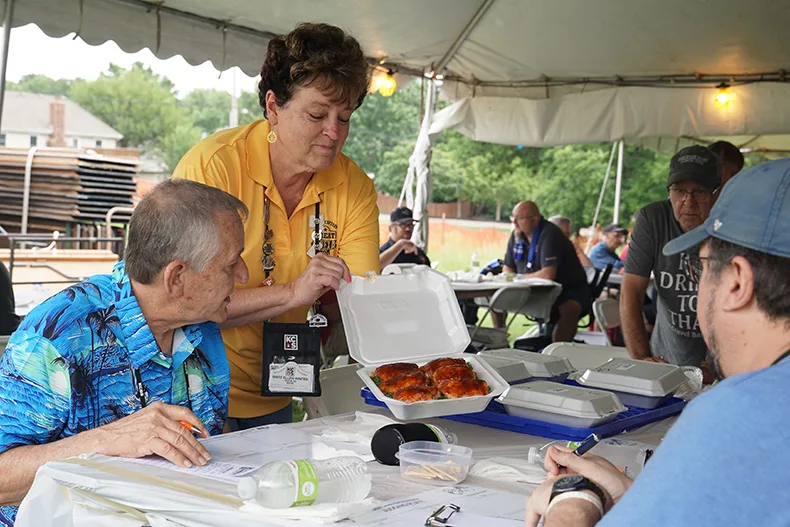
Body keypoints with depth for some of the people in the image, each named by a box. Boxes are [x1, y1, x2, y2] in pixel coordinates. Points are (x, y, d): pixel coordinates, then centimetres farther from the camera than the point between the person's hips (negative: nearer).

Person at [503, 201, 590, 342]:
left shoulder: (549, 234, -21)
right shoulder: (516, 235, 3)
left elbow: (548, 274, -31)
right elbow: (508, 269, 12)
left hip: (569, 290, -7)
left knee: (569, 309, -39)